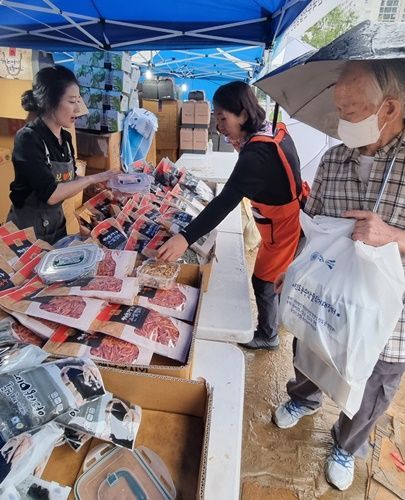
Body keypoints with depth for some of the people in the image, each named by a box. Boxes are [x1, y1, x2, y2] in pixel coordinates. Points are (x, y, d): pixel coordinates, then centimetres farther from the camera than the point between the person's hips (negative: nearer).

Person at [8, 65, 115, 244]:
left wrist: (101, 182, -9)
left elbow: (68, 182, 5)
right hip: (28, 228, -7)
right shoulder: (28, 138, -21)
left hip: (57, 222, 7)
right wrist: (92, 178, -21)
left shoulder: (65, 137, 2)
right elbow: (50, 194, -27)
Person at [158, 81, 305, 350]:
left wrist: (186, 238, -45)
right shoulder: (276, 132, -2)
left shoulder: (257, 153, -31)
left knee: (263, 281, 9)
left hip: (283, 229, -9)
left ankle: (267, 336, 33)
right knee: (268, 278, 25)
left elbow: (225, 202, -40)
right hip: (292, 219, 9)